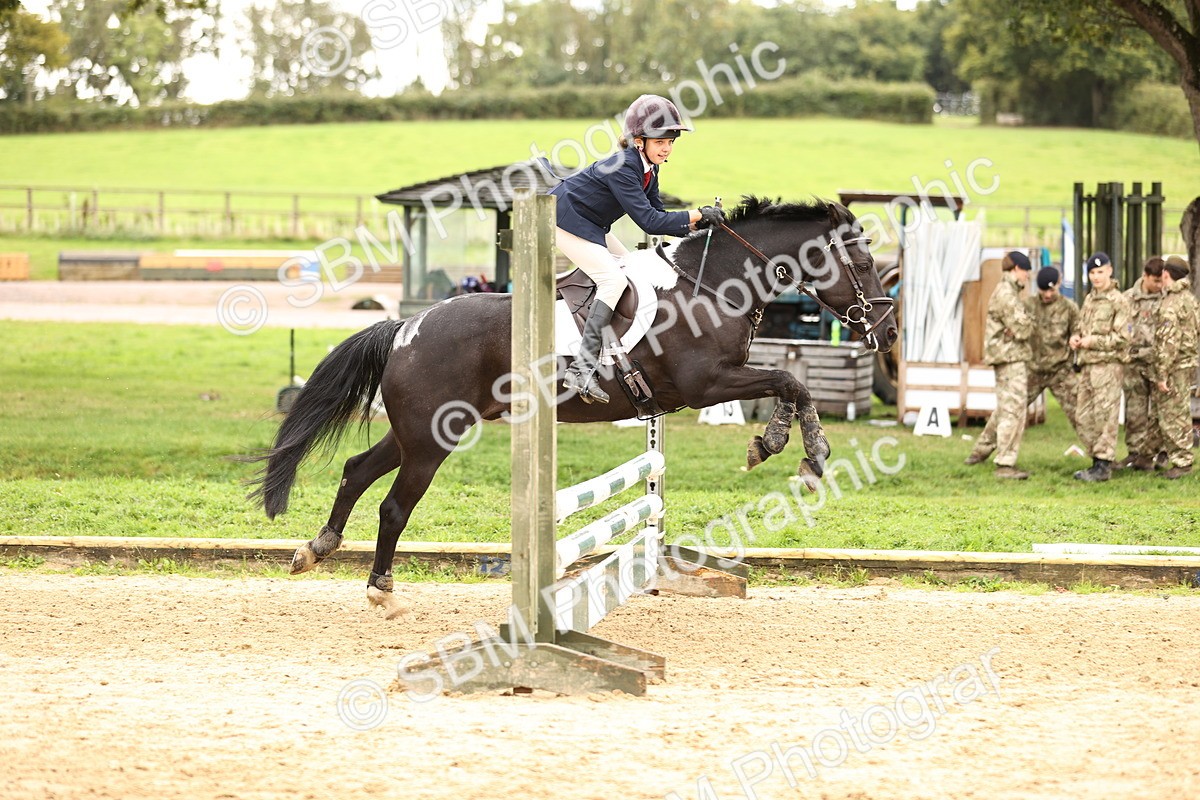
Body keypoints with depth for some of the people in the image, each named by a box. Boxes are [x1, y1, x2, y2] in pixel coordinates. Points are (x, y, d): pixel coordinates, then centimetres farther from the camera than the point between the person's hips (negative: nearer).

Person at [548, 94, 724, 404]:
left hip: (591, 224, 10)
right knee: (613, 279, -20)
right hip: (565, 220, -10)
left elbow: (657, 216, 6)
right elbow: (648, 220, -31)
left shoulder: (648, 168, 2)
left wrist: (695, 226, -8)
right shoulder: (622, 167, -27)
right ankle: (582, 369, -30)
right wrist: (697, 215, -28)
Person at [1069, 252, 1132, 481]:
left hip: (1107, 364, -8)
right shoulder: (1089, 299, 17)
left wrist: (1093, 341, -14)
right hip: (1087, 365, 8)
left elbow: (1122, 337, -11)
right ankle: (1097, 460, 17)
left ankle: (1103, 465, -5)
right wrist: (1075, 337, 7)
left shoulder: (1118, 301, -6)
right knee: (1083, 417, 8)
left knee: (1104, 416, -7)